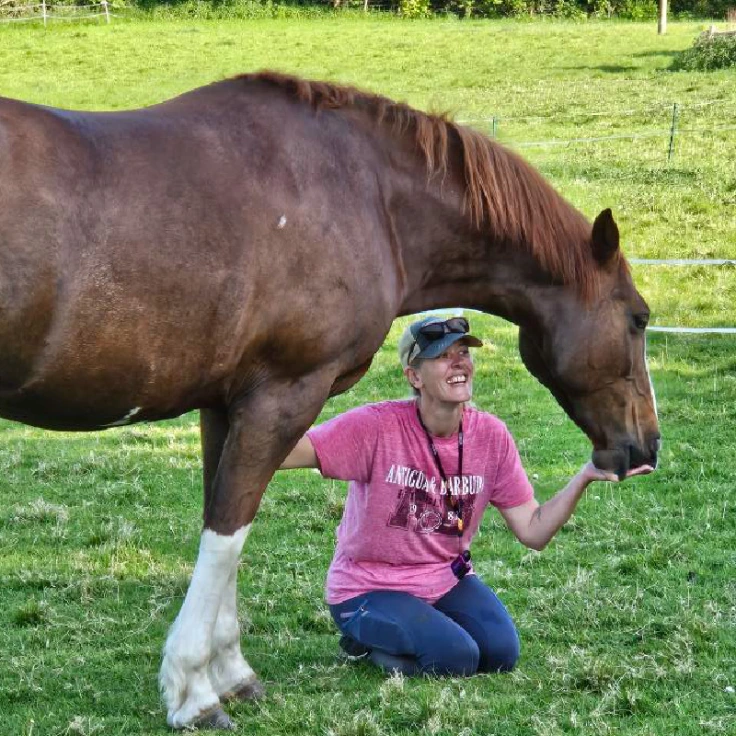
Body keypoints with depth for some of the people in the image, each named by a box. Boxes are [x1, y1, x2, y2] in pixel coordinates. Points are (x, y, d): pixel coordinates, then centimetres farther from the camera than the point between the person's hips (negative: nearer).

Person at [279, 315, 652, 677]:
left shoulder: (491, 436, -5)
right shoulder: (377, 426, -19)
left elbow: (534, 531, -4)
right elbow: (287, 453, -28)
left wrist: (585, 476, -16)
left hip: (447, 581, 5)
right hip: (369, 590, -5)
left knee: (502, 653, -18)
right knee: (455, 656, -27)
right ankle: (366, 639, 5)